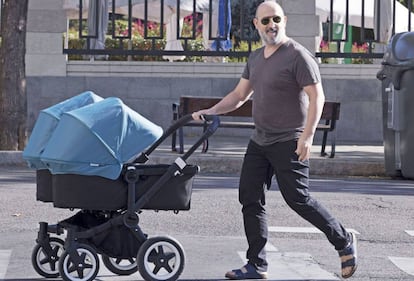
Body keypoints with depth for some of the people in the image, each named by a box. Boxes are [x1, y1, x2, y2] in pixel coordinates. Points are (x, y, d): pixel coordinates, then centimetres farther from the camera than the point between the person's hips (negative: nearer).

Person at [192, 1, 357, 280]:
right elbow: (239, 95, 19)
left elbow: (317, 97, -16)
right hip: (260, 141, 8)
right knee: (250, 199, 3)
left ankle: (344, 241, 12)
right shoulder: (256, 58, 13)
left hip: (289, 142, -8)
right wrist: (210, 112, 6)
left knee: (298, 199, -7)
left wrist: (308, 135, -25)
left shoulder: (298, 56, -11)